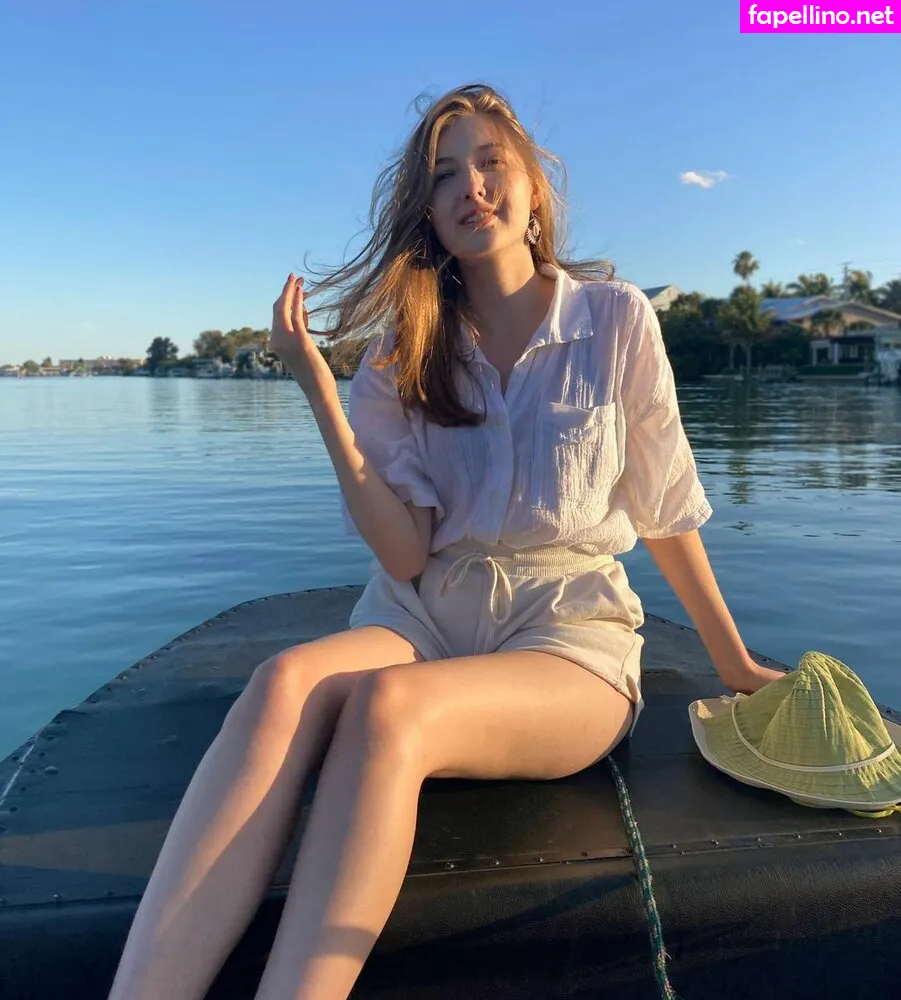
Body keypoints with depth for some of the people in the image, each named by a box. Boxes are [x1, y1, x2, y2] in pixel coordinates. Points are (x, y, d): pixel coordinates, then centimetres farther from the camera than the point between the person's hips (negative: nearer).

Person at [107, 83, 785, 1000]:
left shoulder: (615, 319, 1)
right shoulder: (405, 352, 6)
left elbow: (663, 510, 9)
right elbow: (405, 556, -5)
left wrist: (733, 664, 15)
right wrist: (320, 395, -12)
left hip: (566, 633, -2)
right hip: (425, 616, 2)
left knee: (387, 706, -34)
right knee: (286, 682, -31)